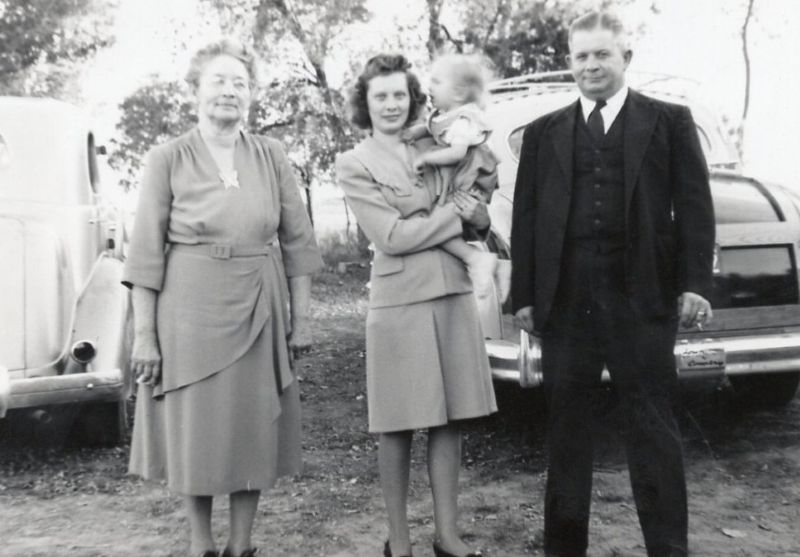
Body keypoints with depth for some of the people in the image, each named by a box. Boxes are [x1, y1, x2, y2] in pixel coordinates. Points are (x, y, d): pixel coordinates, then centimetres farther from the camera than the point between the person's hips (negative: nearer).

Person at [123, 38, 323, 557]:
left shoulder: (271, 156, 5)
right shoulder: (168, 159, -2)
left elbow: (296, 241, 7)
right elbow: (146, 251, -3)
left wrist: (302, 316, 3)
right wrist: (144, 334, -6)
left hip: (259, 311, 2)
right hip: (190, 310, -2)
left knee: (254, 428, 8)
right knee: (195, 429, 7)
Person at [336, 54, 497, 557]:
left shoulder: (433, 147, 12)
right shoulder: (354, 165, -1)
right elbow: (393, 237, -10)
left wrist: (476, 214, -6)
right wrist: (460, 213, -7)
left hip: (454, 293, 4)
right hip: (400, 301, -4)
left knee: (450, 419, 7)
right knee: (400, 426, 3)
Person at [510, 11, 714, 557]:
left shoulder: (670, 121, 7)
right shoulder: (544, 132, 12)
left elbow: (695, 207, 3)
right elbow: (525, 217, 9)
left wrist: (695, 283, -7)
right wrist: (524, 294, 3)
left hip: (644, 297, -2)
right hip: (565, 301, 2)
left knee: (654, 427, 5)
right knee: (566, 425, 9)